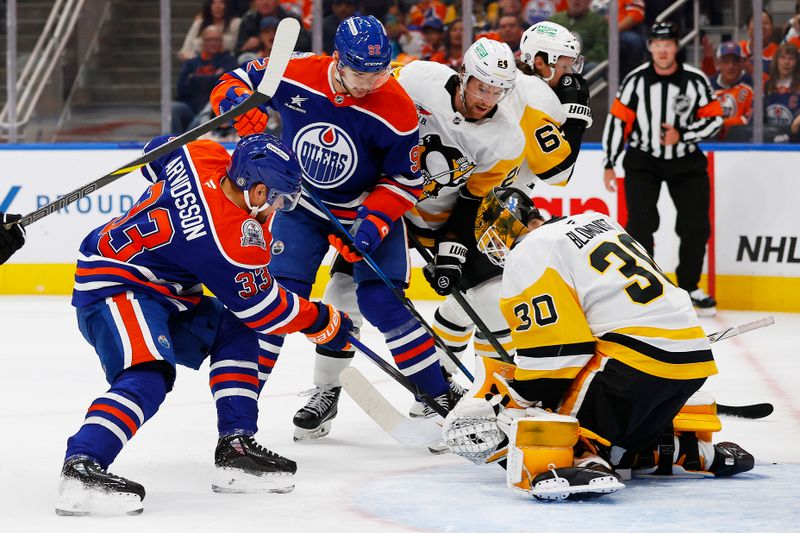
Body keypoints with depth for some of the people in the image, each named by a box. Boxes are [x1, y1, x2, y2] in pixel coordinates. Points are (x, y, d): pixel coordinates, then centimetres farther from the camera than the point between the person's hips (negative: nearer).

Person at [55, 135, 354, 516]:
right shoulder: (232, 239, -25)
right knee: (146, 376, -31)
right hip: (112, 288, -10)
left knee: (235, 331, 10)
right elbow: (263, 308, -12)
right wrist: (325, 323, 0)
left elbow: (158, 151, 18)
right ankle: (80, 468, -41)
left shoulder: (205, 156, -5)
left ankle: (235, 448, 9)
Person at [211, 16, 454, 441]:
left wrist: (374, 223, -27)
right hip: (301, 204, 2)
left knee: (382, 302, -14)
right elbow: (234, 84, -5)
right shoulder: (295, 76, -21)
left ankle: (444, 401, -3)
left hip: (371, 207, -2)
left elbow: (405, 180, -14)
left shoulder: (396, 109, -24)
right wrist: (238, 102, -29)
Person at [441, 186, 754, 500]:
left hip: (635, 362, -9)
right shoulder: (595, 221, 22)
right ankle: (699, 451, 13)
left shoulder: (528, 254, -3)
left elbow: (551, 354, -10)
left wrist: (504, 406, -1)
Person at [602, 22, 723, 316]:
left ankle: (689, 286, 19)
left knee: (696, 226, 0)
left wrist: (682, 135, -19)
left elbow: (714, 118, -5)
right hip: (643, 160, -1)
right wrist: (609, 165, -5)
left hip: (686, 162, 1)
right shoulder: (636, 80, -9)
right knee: (641, 223, -14)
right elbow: (617, 120, -5)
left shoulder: (695, 80, -9)